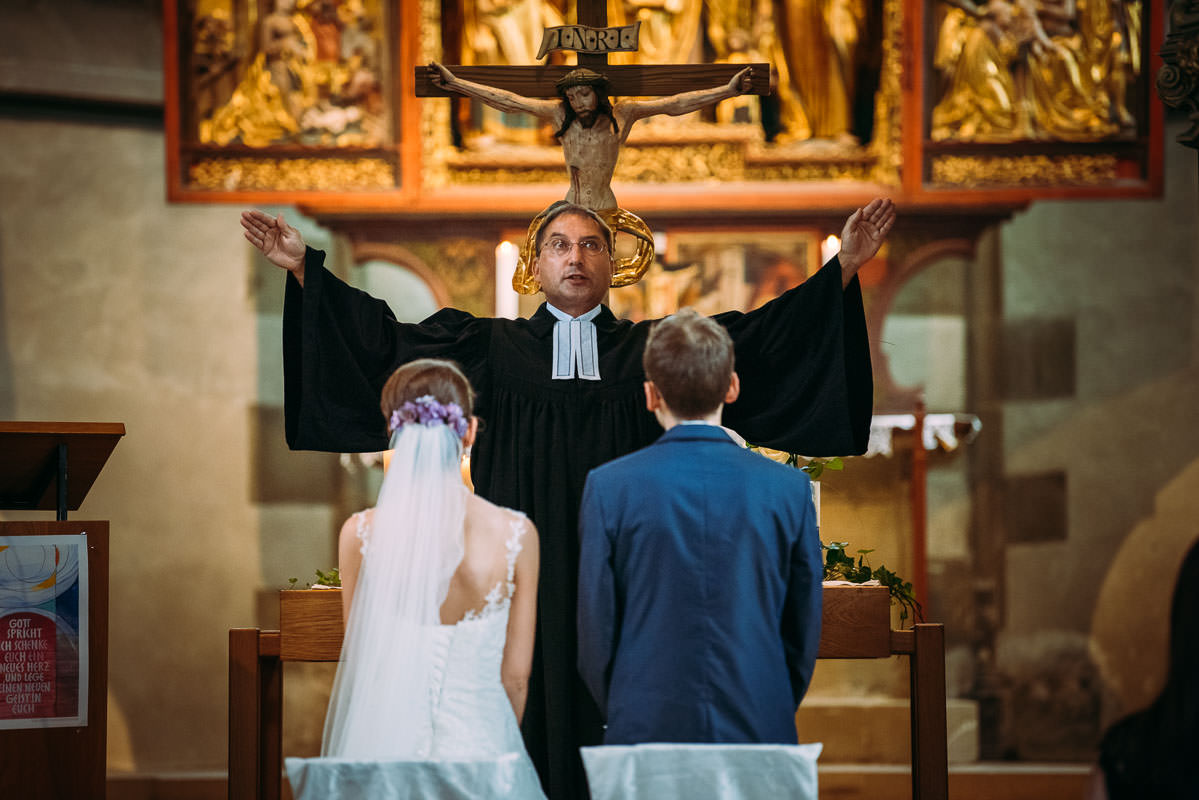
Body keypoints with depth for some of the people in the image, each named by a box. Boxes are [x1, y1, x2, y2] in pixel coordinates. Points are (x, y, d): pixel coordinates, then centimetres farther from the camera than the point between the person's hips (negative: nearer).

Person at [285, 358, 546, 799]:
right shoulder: (516, 534, -7)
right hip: (480, 748, 0)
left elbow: (359, 660, 4)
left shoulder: (361, 534, -7)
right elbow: (516, 674, 0)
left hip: (384, 747, 1)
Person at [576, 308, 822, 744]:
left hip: (645, 730, -1)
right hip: (760, 728, 1)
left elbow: (595, 628, 0)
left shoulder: (608, 487, -4)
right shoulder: (789, 488, -1)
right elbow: (805, 630, 5)